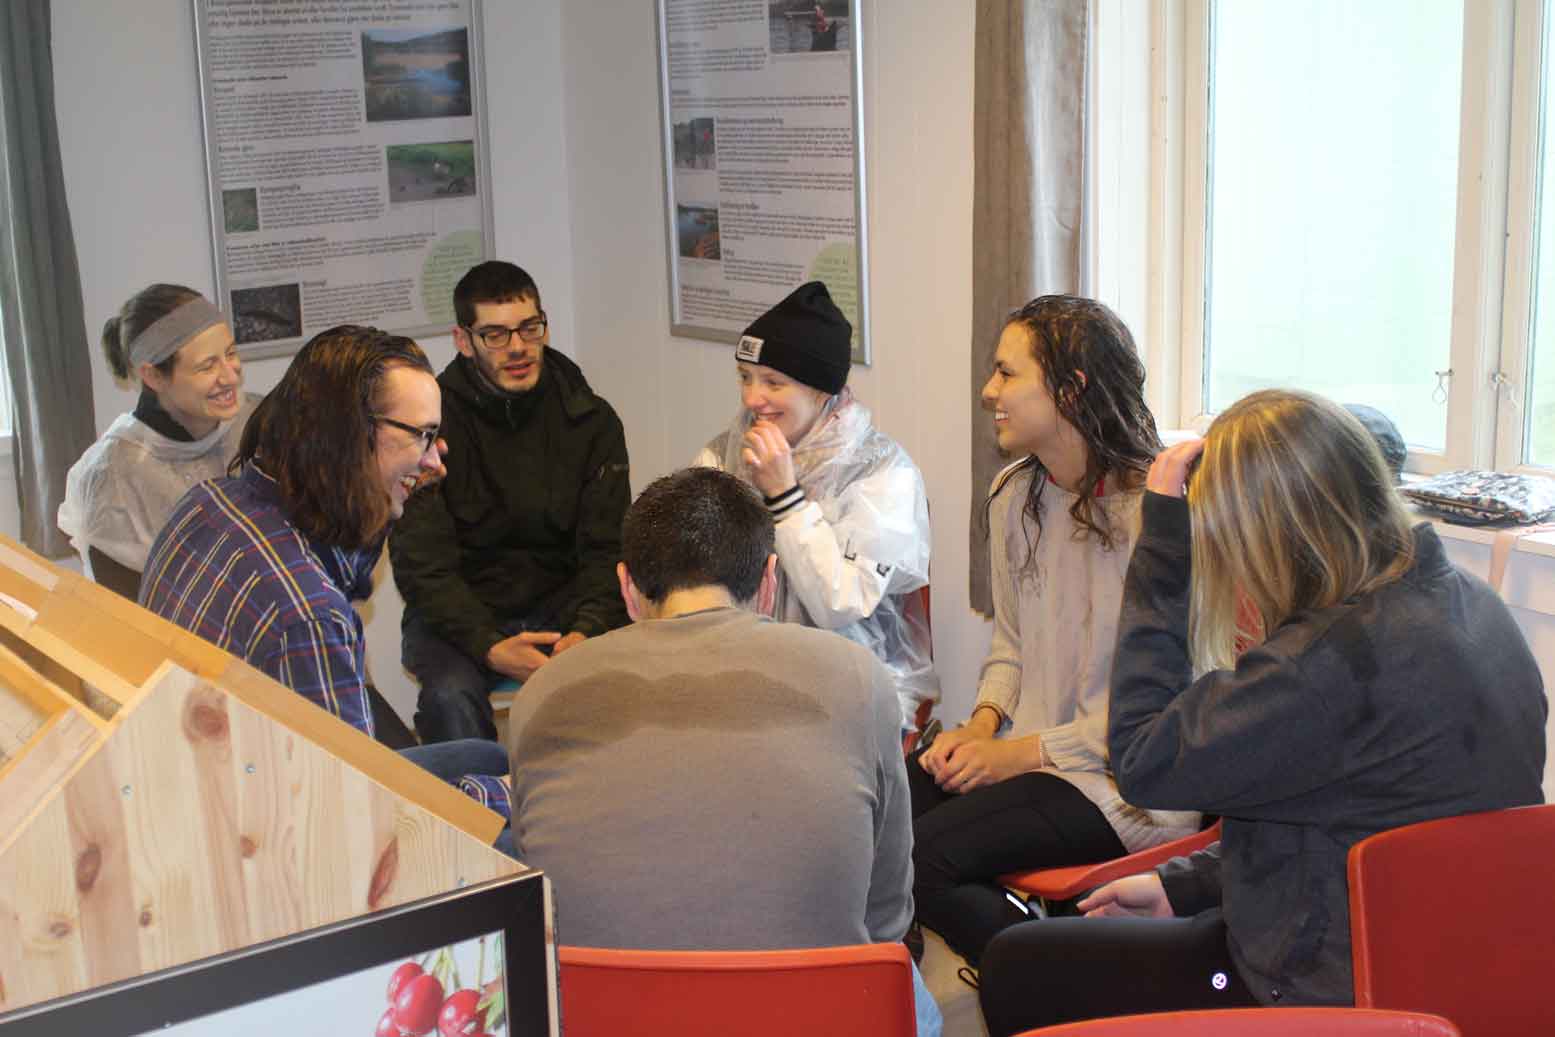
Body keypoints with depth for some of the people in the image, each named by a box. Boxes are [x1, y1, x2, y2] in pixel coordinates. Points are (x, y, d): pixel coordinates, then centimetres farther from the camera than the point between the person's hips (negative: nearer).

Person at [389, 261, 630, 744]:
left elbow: (608, 551, -4)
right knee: (451, 694, -33)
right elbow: (421, 563, -13)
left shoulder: (591, 420, -1)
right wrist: (490, 647, -29)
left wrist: (585, 632, -24)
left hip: (562, 604, 2)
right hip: (459, 613, -2)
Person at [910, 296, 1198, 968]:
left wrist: (1028, 751, -14)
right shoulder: (1013, 495, 10)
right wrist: (985, 722, 1)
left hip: (1122, 780, -7)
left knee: (920, 856, -25)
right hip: (1021, 747, 7)